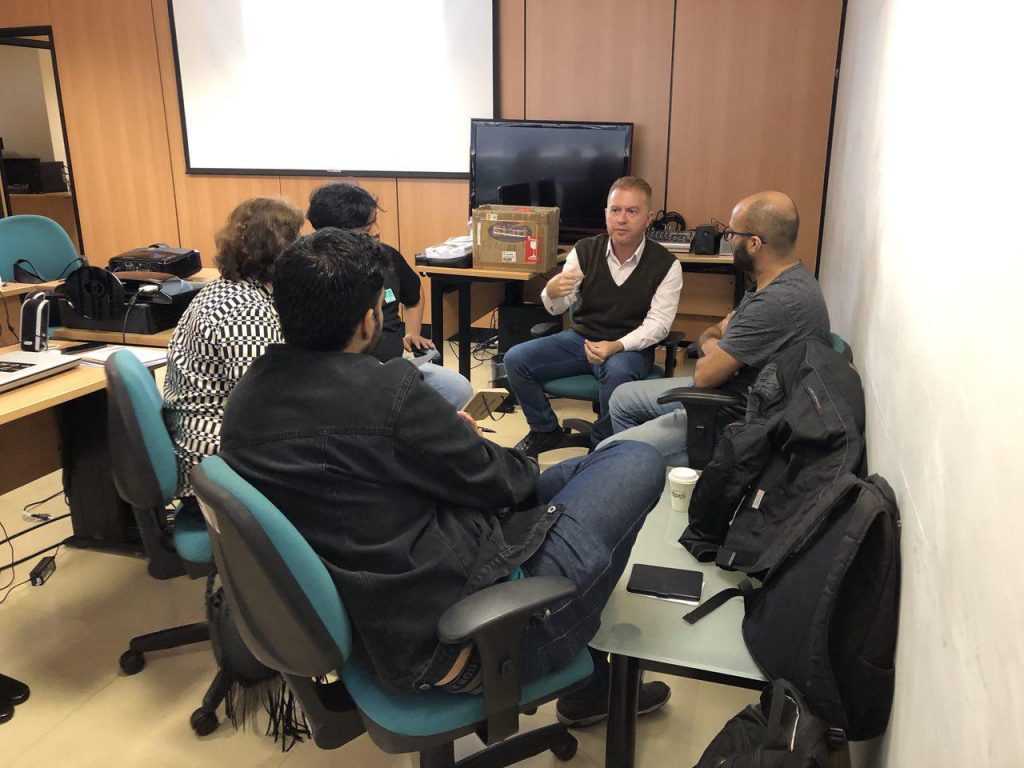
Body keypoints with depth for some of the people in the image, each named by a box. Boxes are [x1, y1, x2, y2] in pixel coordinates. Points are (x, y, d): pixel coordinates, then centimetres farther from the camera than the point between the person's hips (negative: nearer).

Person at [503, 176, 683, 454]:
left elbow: (658, 323, -13)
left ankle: (602, 446, -10)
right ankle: (545, 431, 9)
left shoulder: (666, 265, -9)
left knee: (617, 372, -38)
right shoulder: (584, 251, -2)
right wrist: (552, 293, -28)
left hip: (630, 347, -3)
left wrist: (616, 346, -30)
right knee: (516, 359, -14)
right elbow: (557, 308, -2)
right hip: (580, 337, 4)